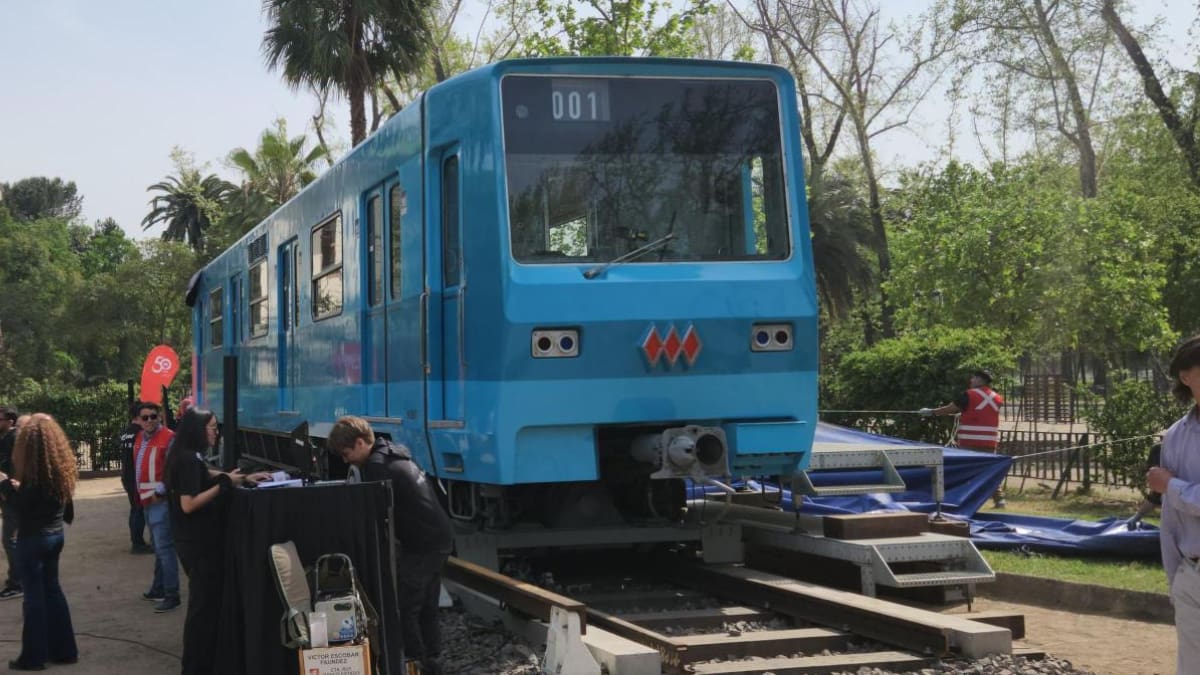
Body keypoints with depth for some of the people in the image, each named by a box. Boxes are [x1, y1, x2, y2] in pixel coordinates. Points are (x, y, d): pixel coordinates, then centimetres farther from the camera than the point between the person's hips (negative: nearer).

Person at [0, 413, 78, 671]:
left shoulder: (34, 473, -21)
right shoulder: (61, 468, 5)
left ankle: (34, 656, 6)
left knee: (34, 594, 0)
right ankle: (64, 649, 20)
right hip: (55, 535, 8)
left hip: (33, 538, -8)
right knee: (51, 589, 17)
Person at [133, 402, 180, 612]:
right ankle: (158, 588, 28)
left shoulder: (168, 438, -14)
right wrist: (141, 494, 16)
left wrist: (159, 492, -20)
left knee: (164, 548, -11)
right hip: (147, 500, 9)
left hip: (160, 500, -9)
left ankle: (172, 595, -9)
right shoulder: (139, 438, 13)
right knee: (158, 547, 18)